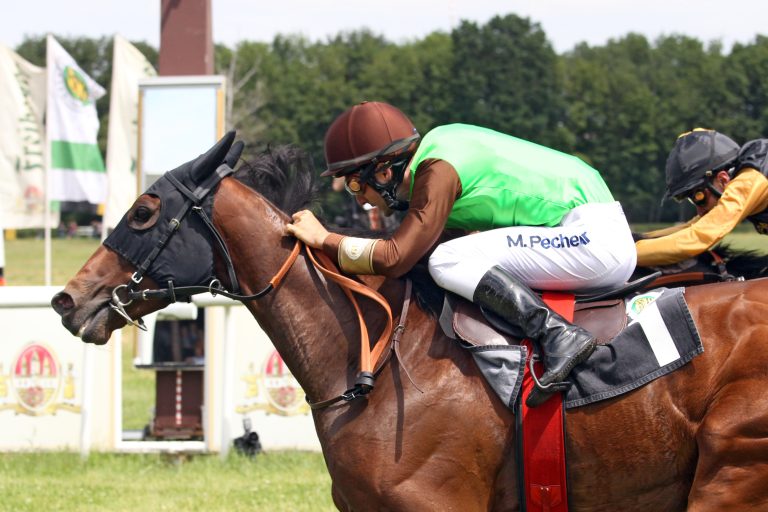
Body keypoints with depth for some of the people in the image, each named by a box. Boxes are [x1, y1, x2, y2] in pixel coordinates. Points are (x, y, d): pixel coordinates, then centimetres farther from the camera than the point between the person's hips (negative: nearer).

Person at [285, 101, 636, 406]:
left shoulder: (437, 172, -13)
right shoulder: (439, 145, 15)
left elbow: (394, 258, -19)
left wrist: (323, 239, -9)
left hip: (593, 237, -10)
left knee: (448, 261, -19)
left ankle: (558, 336, -26)